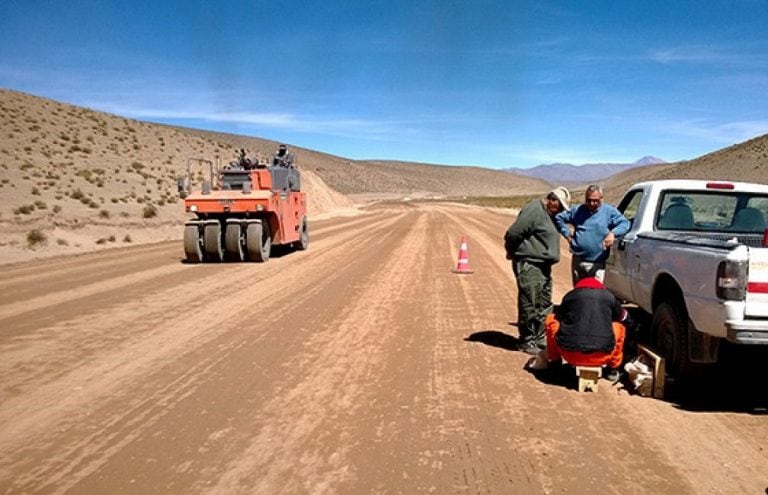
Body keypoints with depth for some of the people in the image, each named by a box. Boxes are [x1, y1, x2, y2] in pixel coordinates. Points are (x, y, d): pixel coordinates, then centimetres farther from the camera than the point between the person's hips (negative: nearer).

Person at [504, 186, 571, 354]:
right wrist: (512, 252, -5)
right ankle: (527, 341, 4)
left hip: (544, 266, 10)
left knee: (544, 306, 13)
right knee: (529, 306, -5)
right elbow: (513, 233, -20)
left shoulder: (549, 215, 16)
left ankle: (540, 339, 23)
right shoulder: (534, 210, -15)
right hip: (529, 265, -10)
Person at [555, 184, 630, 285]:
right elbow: (559, 217, 17)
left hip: (597, 263, -3)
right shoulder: (577, 210, 8)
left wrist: (613, 233, -26)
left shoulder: (609, 211, -1)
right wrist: (566, 233, 6)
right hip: (578, 261, 3)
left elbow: (625, 223, -7)